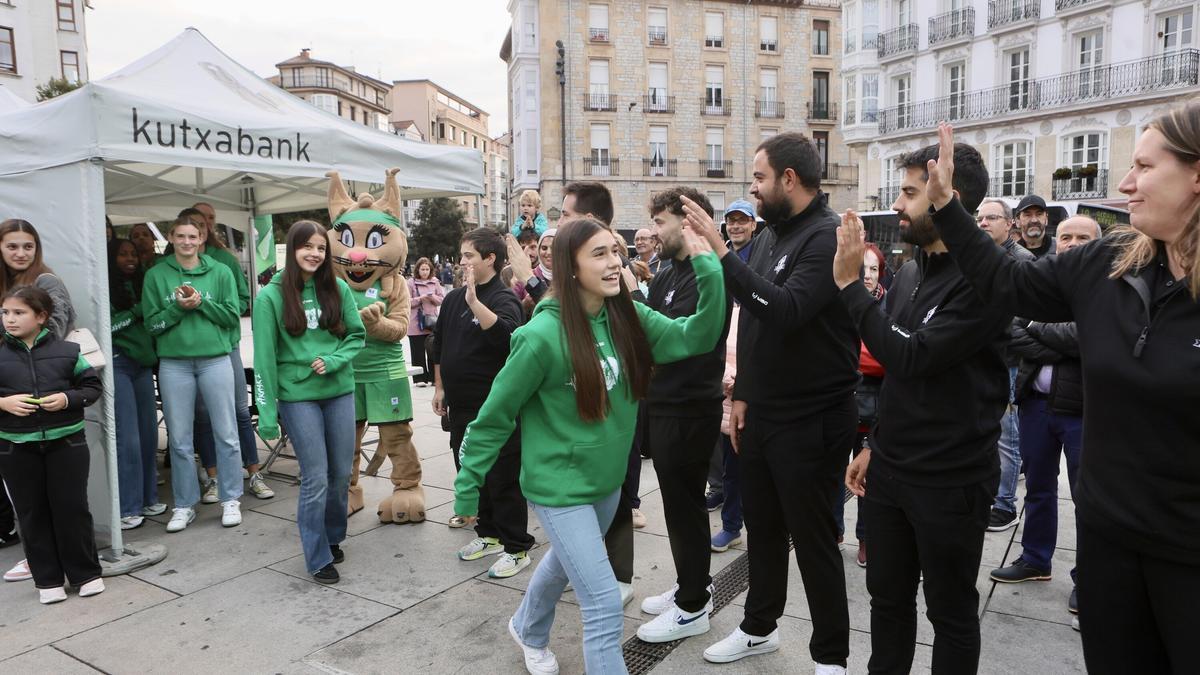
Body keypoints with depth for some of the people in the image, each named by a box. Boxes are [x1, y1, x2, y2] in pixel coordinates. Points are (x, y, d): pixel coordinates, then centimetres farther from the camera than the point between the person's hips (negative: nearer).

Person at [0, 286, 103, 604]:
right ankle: (47, 579, 22)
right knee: (33, 514, 10)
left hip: (66, 443, -1)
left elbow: (92, 387, 3)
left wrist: (67, 398, -13)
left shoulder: (66, 351, -2)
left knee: (72, 509, 5)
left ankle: (86, 573, 19)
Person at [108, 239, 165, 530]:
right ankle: (127, 508, 3)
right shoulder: (106, 288, -3)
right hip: (117, 364, -6)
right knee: (128, 438, -6)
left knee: (149, 434, 6)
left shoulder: (141, 284, 18)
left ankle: (148, 499, 17)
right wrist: (137, 311, -8)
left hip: (143, 364, 6)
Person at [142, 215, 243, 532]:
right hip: (174, 363, 1)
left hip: (215, 359, -1)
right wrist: (179, 307, -12)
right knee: (179, 439, 8)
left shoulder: (220, 273, 4)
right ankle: (184, 505, 20)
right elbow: (152, 323, 3)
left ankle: (231, 500, 17)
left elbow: (233, 316, 1)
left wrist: (201, 303, -12)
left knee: (226, 434, 4)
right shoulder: (156, 275, 5)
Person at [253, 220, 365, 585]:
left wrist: (333, 361, -14)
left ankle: (333, 538, 34)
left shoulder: (337, 289, 2)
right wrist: (267, 412, -9)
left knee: (342, 473, 12)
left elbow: (356, 335, 6)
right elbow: (264, 356, -6)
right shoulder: (272, 296, -6)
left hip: (339, 391, 4)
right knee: (316, 479, -2)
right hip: (298, 396, -3)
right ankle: (319, 558, 14)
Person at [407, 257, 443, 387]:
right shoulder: (411, 282, -1)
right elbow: (407, 302, -4)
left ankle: (433, 377, 14)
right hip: (416, 324, -2)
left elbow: (442, 299, 9)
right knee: (418, 352, 2)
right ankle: (420, 378, 10)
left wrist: (433, 297, -11)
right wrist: (420, 298, -16)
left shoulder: (435, 281, 8)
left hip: (432, 322, 2)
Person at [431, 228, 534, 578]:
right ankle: (488, 533, 32)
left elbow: (505, 335, -34)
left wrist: (474, 301, -36)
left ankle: (516, 548, 11)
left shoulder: (504, 299, -12)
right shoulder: (453, 299, 10)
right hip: (461, 404, 8)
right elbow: (439, 345, 19)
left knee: (502, 478, -1)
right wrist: (439, 387, 18)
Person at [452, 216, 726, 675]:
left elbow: (696, 337, -14)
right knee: (605, 606, -9)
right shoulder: (544, 335, -23)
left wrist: (708, 268, -26)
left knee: (567, 562, 30)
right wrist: (468, 486, -9)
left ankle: (528, 630, 59)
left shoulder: (628, 317, -7)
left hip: (609, 480, 7)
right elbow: (496, 414, -15)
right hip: (560, 487, -7)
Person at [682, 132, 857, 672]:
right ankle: (760, 627, 38)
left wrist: (722, 252, -33)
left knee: (813, 539, 5)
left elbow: (786, 311, -32)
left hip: (811, 421, -8)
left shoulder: (829, 236, -17)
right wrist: (742, 394, 12)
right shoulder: (773, 236, 10)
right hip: (762, 414, 8)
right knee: (763, 526, 19)